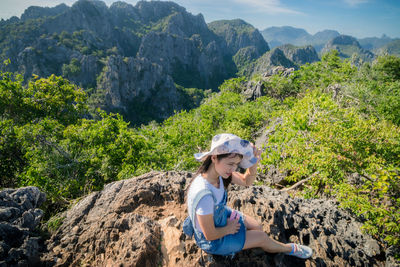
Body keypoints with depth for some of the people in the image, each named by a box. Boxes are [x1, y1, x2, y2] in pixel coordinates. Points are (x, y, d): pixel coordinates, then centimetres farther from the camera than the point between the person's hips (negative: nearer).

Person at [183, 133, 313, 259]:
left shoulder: (218, 169, -20)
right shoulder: (205, 194, -43)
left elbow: (246, 181, -6)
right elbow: (210, 235, -30)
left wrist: (253, 163, -26)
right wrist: (228, 229, -10)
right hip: (212, 241, -6)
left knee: (258, 227, 9)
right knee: (262, 237, 5)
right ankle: (290, 249, 34)